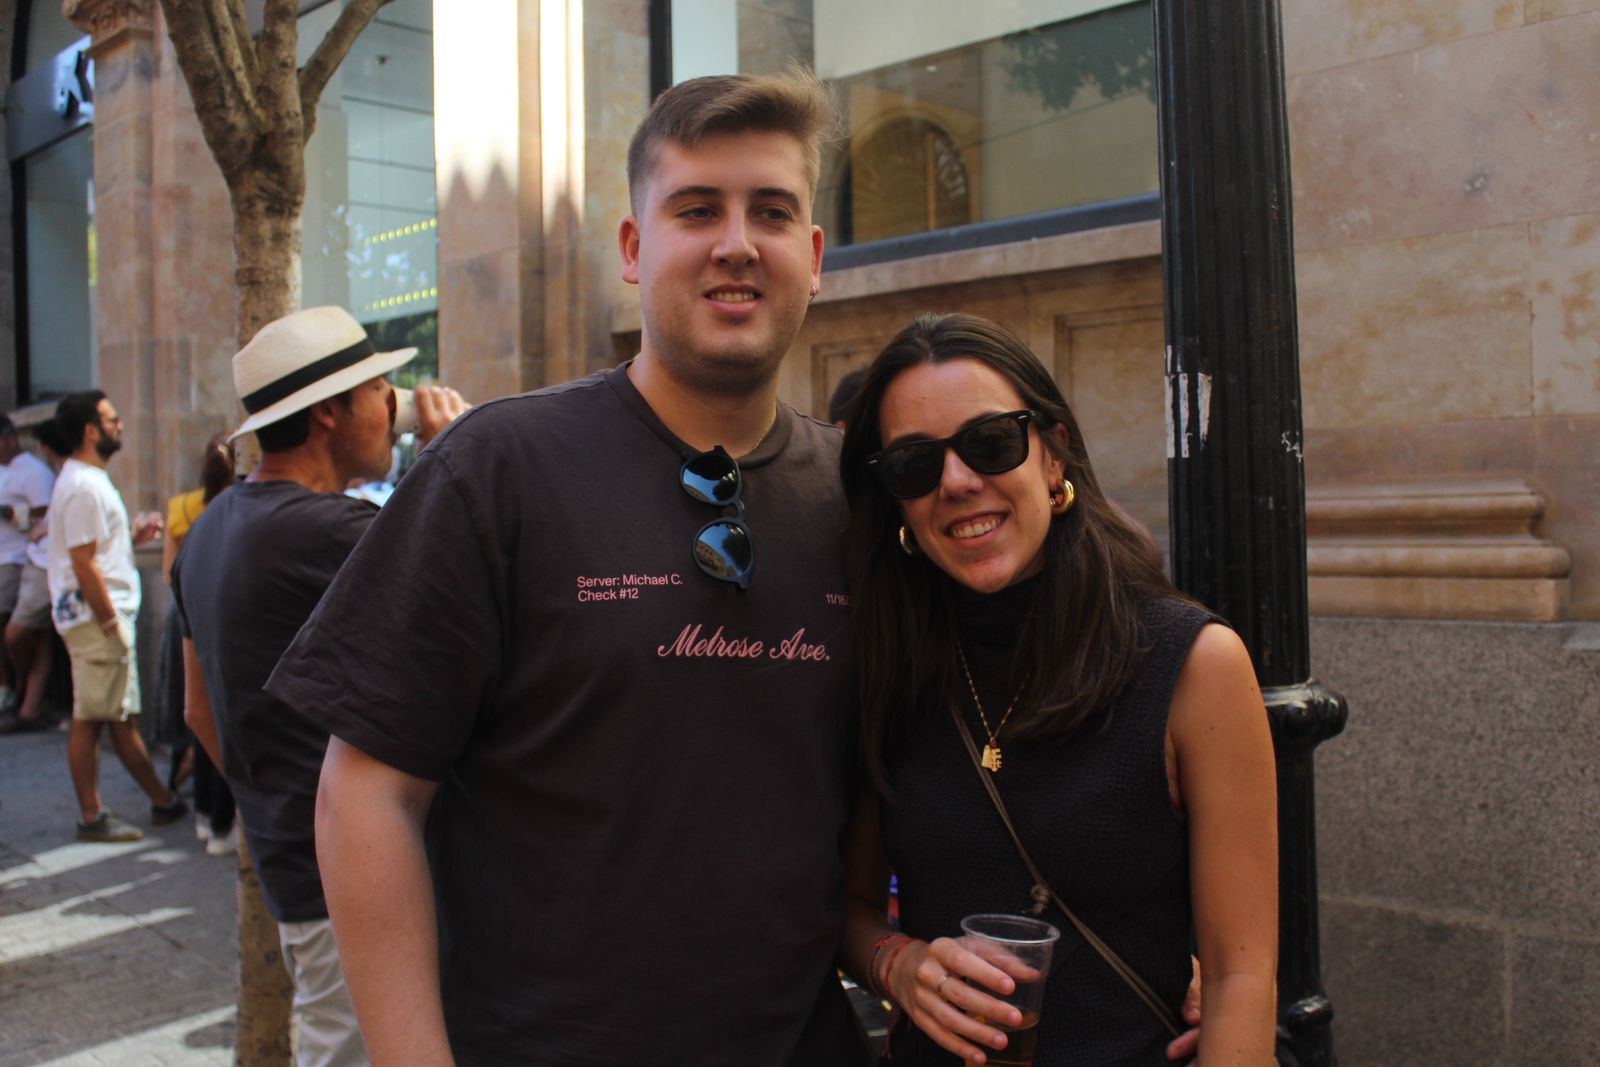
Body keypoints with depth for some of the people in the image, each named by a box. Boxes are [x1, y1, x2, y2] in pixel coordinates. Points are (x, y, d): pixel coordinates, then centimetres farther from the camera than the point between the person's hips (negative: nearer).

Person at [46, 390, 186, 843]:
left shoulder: (90, 481, 16)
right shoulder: (83, 487, -16)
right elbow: (83, 564, -20)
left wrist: (133, 535, 11)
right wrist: (111, 622, -19)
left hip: (108, 616, 10)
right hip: (95, 618, -10)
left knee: (122, 715, 14)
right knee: (90, 719, -3)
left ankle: (164, 802, 21)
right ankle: (92, 817, 5)